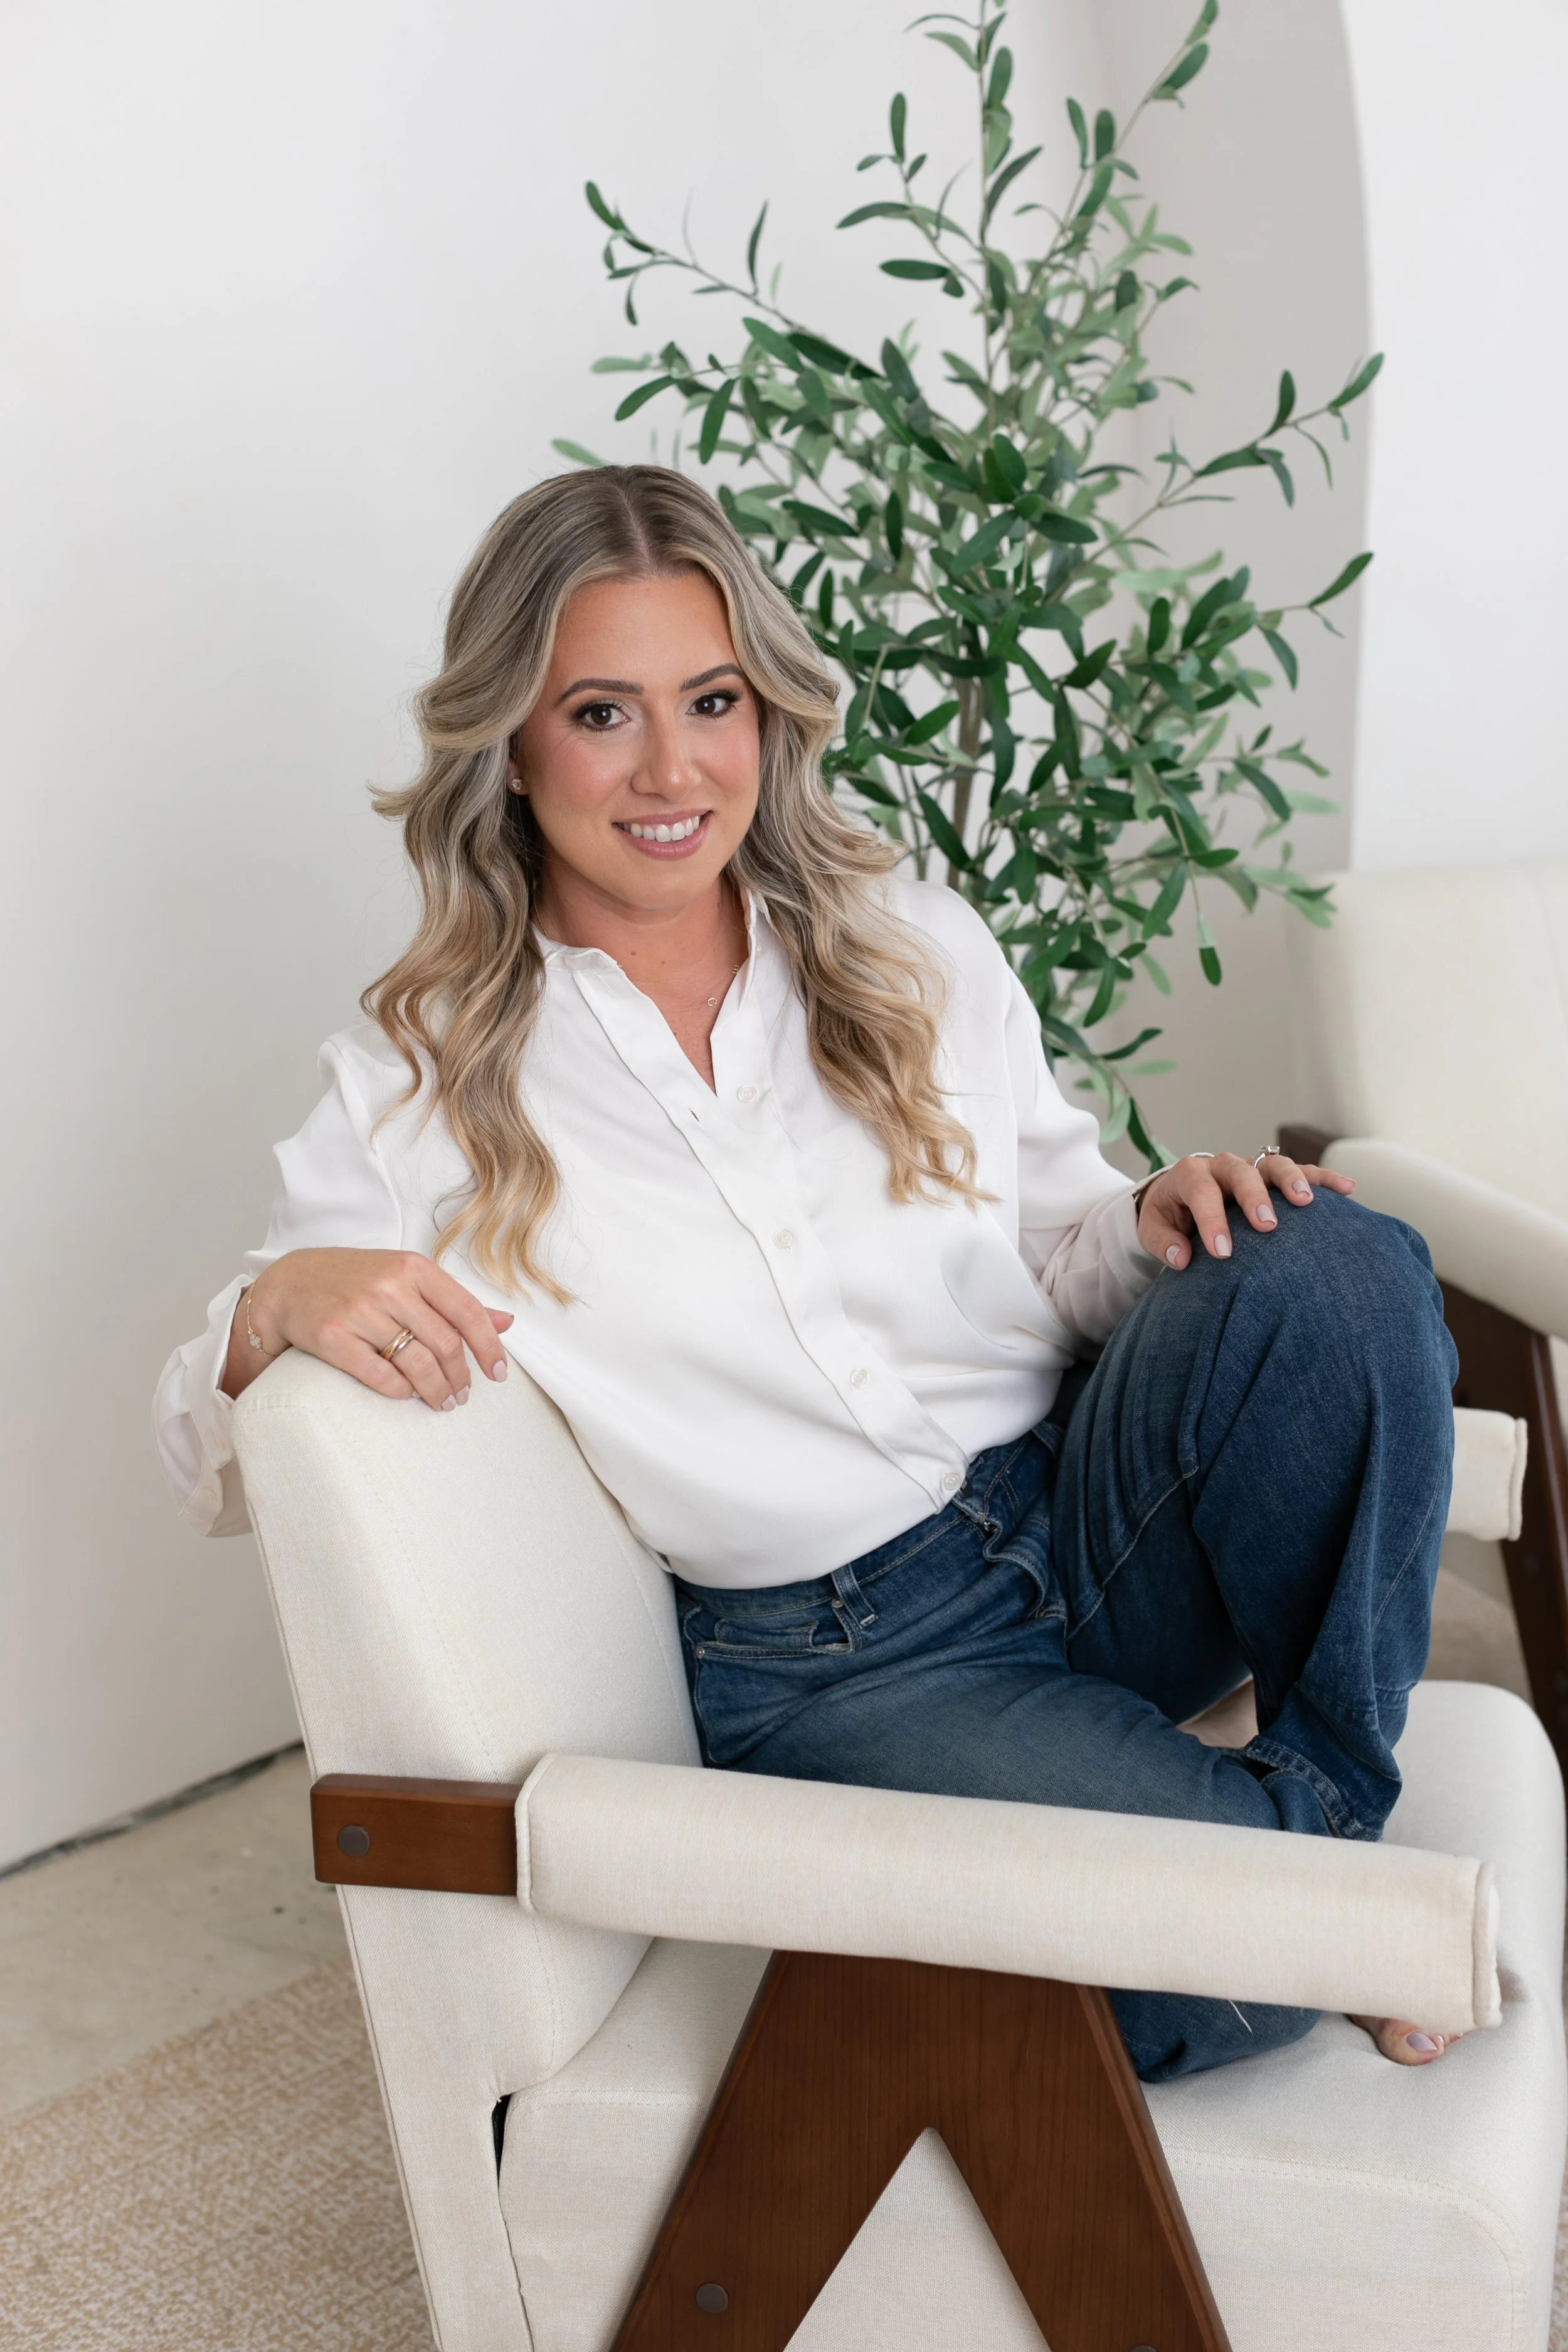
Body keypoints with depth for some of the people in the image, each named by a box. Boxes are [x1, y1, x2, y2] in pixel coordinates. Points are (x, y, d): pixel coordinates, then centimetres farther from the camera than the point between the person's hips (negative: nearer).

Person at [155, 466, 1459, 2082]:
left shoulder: (918, 951, 7)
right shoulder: (421, 1084, -1)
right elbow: (208, 1469, 1)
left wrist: (1161, 1220, -10)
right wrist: (279, 1305, -23)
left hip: (1084, 1525, 4)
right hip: (825, 1671, -3)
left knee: (1331, 1263, -25)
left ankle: (1327, 1800, -6)